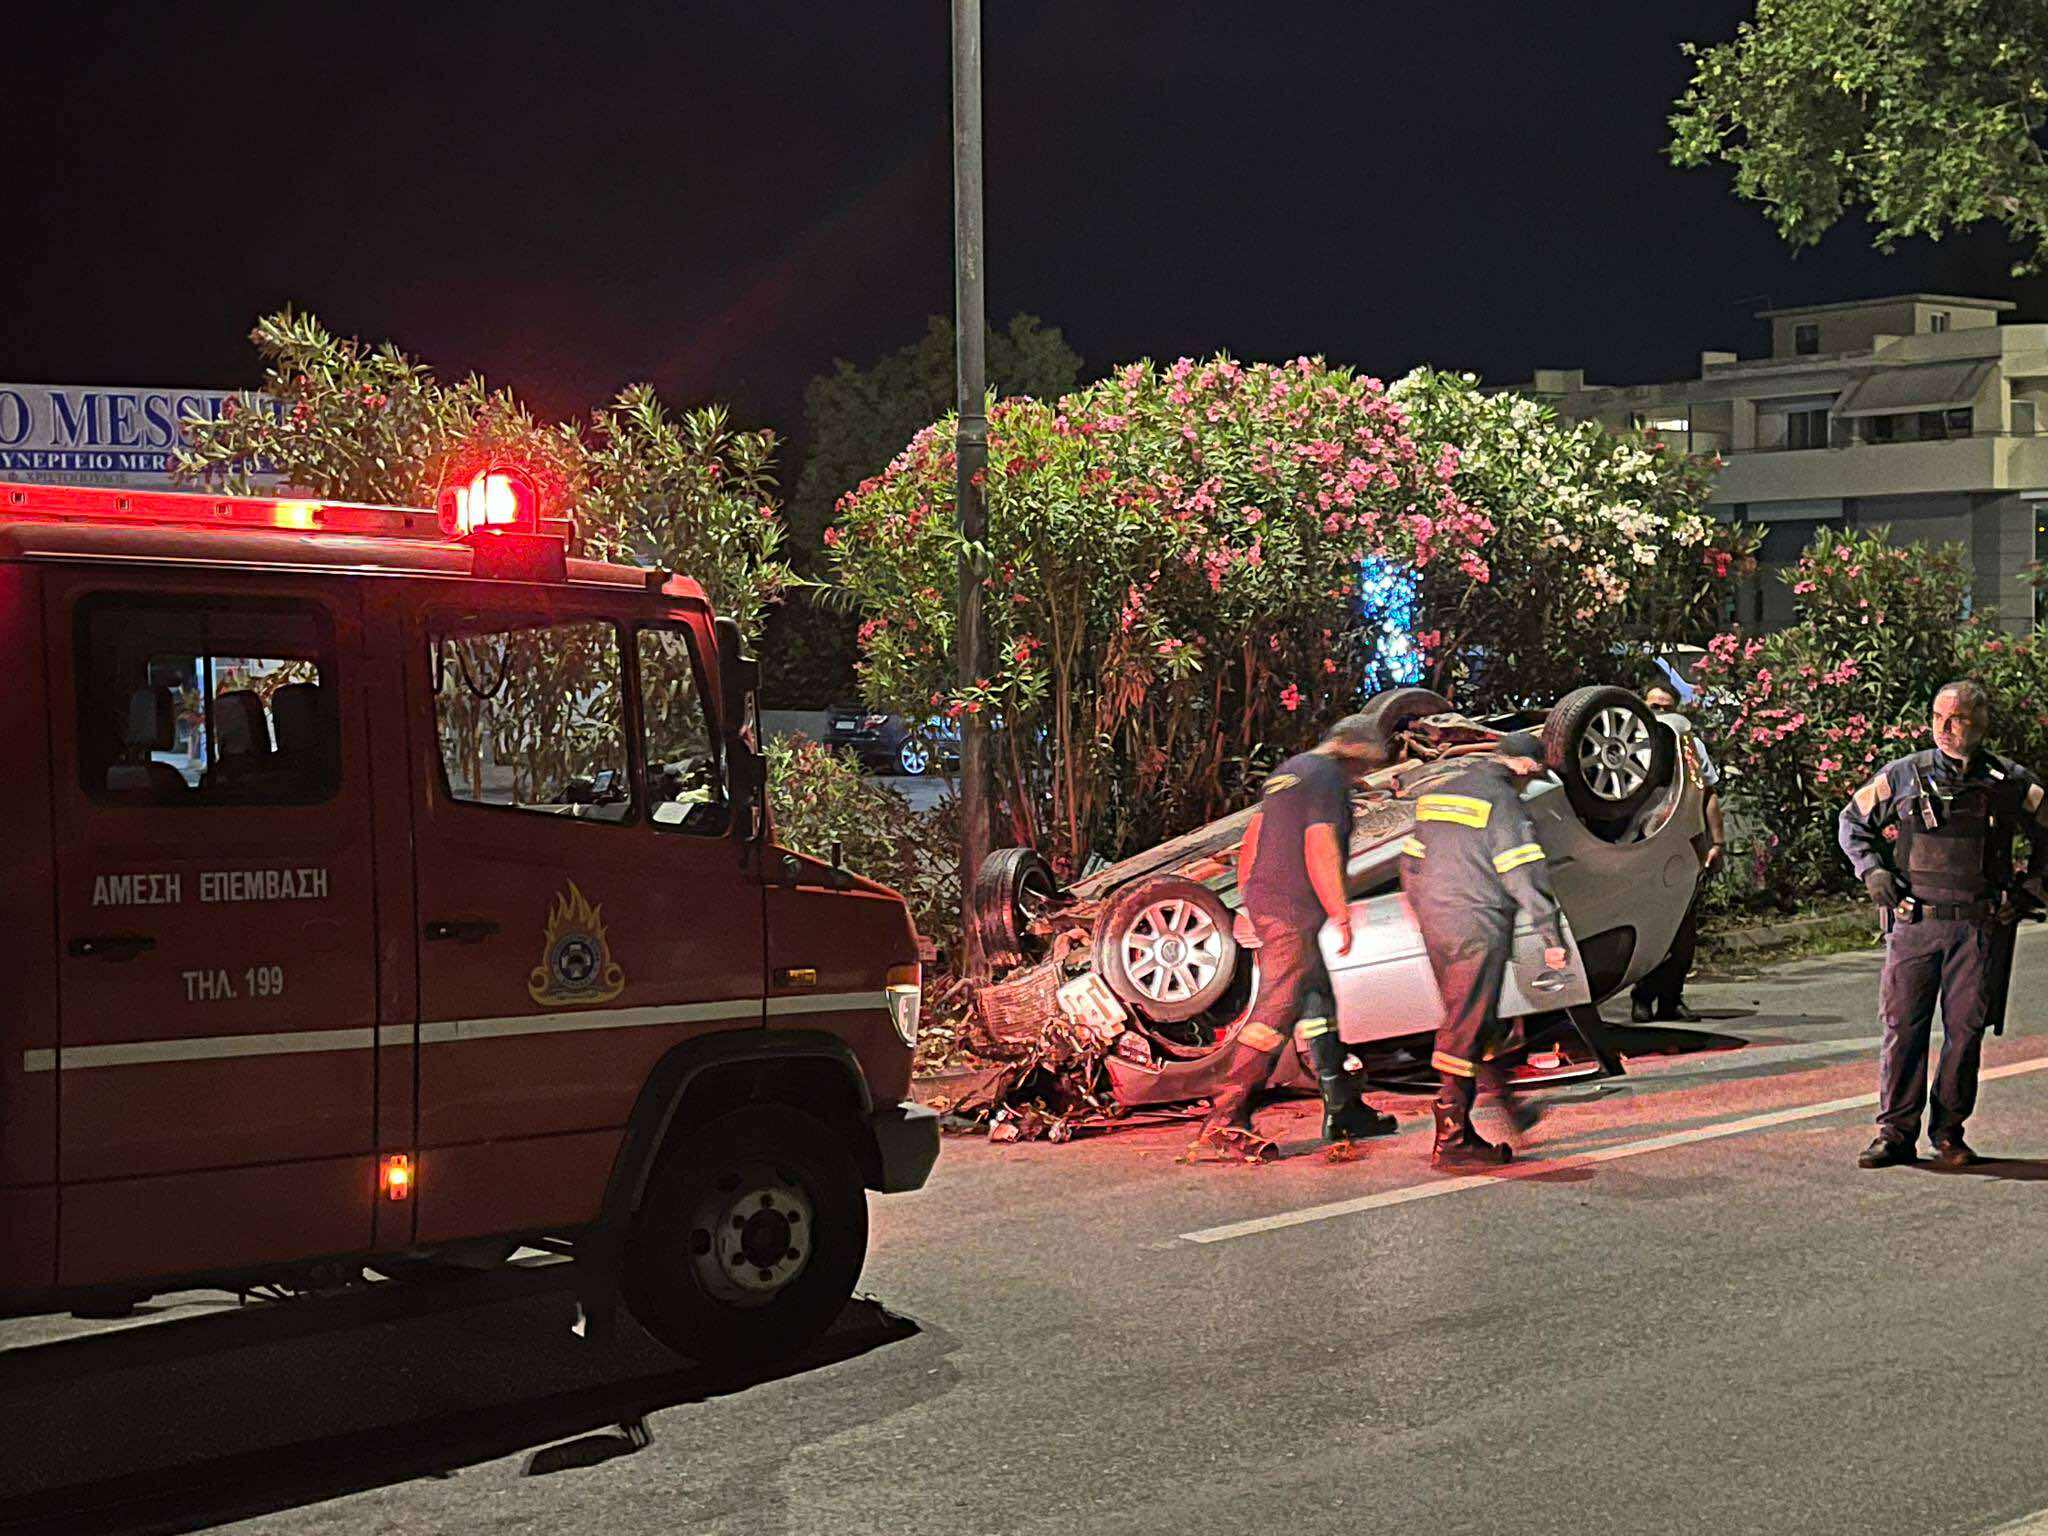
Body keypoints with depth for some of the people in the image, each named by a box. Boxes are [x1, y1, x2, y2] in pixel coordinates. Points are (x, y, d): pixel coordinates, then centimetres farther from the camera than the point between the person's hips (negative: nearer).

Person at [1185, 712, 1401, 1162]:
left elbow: (1252, 839, 21)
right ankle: (1223, 1123, -16)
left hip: (1263, 901, 10)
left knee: (1319, 1005, 16)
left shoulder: (1291, 770, 19)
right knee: (1274, 1015, -12)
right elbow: (1320, 850, -18)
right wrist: (1341, 915, -13)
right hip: (1294, 913, -10)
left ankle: (1343, 1109, 24)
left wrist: (1249, 894, 26)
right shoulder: (1329, 779, -10)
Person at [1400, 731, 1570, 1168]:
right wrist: (1553, 938, -10)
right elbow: (1525, 877, -14)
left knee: (1478, 1020, 20)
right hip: (1479, 930, -8)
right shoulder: (1504, 804, -9)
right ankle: (1451, 1140, -5)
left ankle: (1506, 1104, 33)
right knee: (1466, 1030, -5)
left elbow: (1411, 866, 18)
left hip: (1436, 929, 8)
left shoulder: (1437, 797, 14)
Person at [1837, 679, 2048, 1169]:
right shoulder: (1903, 775, 4)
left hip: (1981, 927, 0)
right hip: (1914, 922, 0)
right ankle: (1895, 1133, 5)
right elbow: (1851, 821, 16)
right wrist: (1872, 872, 3)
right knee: (1902, 1026, -2)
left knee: (1966, 1029, 2)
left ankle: (1949, 1132, 15)